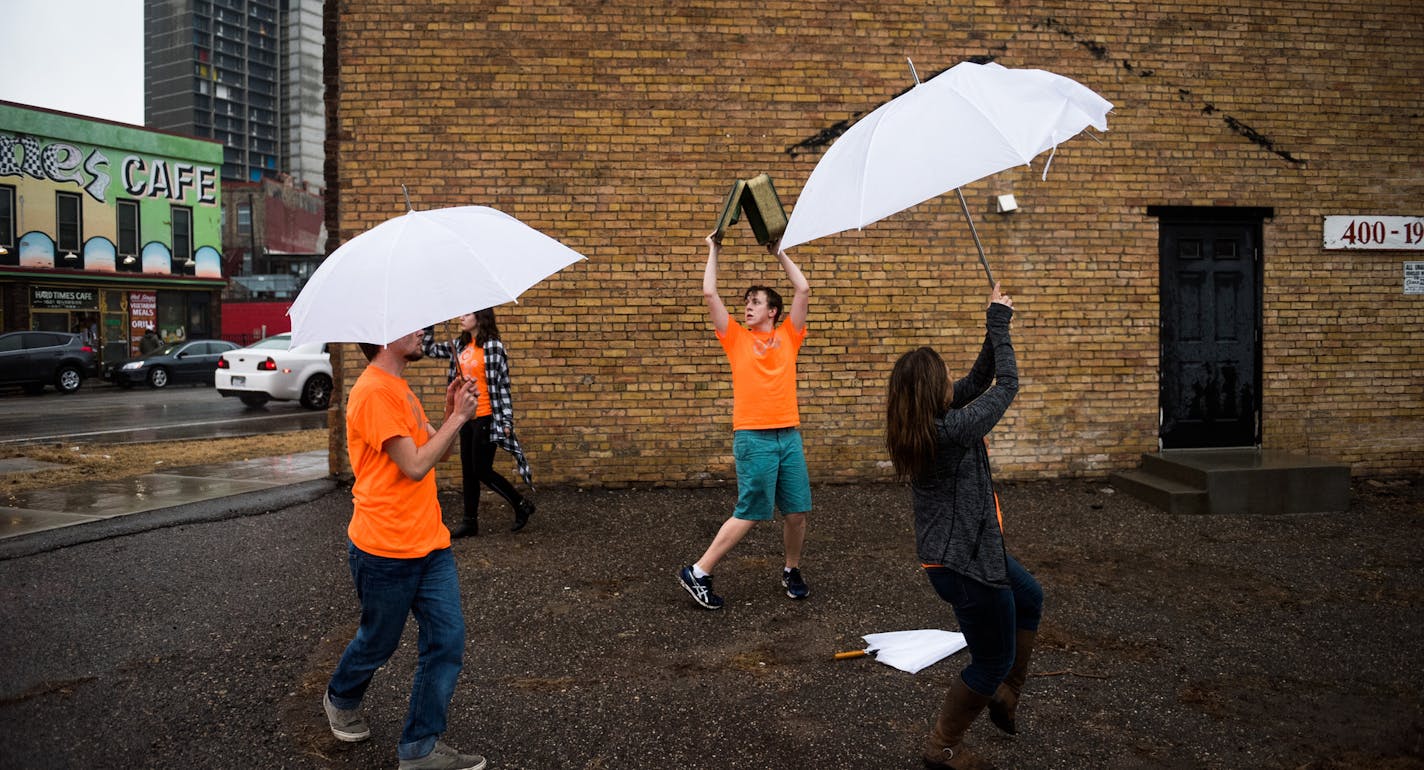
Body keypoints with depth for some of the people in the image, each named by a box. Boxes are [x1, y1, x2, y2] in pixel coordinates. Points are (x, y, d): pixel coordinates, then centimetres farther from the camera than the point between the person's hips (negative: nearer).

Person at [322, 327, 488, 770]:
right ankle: (341, 699, 45)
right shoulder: (374, 392, -19)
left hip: (429, 543, 8)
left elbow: (437, 453, 14)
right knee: (378, 643, 13)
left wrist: (453, 414, -2)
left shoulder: (400, 389, 13)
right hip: (386, 551, -8)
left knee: (448, 642, 4)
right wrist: (457, 417, -15)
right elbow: (415, 465, -22)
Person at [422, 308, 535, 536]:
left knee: (482, 470, -3)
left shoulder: (493, 346, -12)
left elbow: (504, 385, -12)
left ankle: (522, 505, 14)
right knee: (468, 471, 12)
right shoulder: (460, 345, 8)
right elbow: (430, 349, 19)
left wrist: (507, 420, -14)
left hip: (485, 417, -7)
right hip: (466, 417, 7)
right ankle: (470, 521, 21)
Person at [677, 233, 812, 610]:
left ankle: (792, 570, 27)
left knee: (797, 512, 5)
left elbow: (803, 289, 9)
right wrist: (714, 251, 11)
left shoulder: (788, 337, 13)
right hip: (753, 438, -3)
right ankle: (698, 572, 7)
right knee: (749, 514, -3)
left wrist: (780, 254, 15)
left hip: (789, 435, 3)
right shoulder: (736, 338, 8)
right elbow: (709, 294, 3)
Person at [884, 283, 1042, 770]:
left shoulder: (919, 427, 0)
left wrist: (994, 330, 2)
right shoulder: (952, 431, -26)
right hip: (964, 562, -10)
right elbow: (1006, 384, -14)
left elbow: (976, 382, 8)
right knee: (992, 660, 8)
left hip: (966, 549, 10)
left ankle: (1005, 694, 42)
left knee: (1029, 599, 31)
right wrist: (1000, 325, -4)